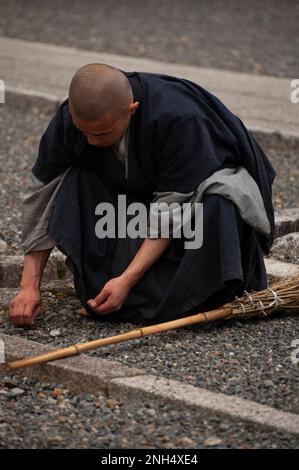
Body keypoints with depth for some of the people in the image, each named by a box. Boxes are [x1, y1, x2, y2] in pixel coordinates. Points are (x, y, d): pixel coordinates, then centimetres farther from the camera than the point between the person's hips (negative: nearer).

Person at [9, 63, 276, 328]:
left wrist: (127, 280, -34)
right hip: (139, 190, 4)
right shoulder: (68, 119, -23)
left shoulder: (178, 119, -37)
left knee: (218, 207, -39)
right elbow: (42, 197, -15)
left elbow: (172, 211, -31)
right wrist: (29, 286, -20)